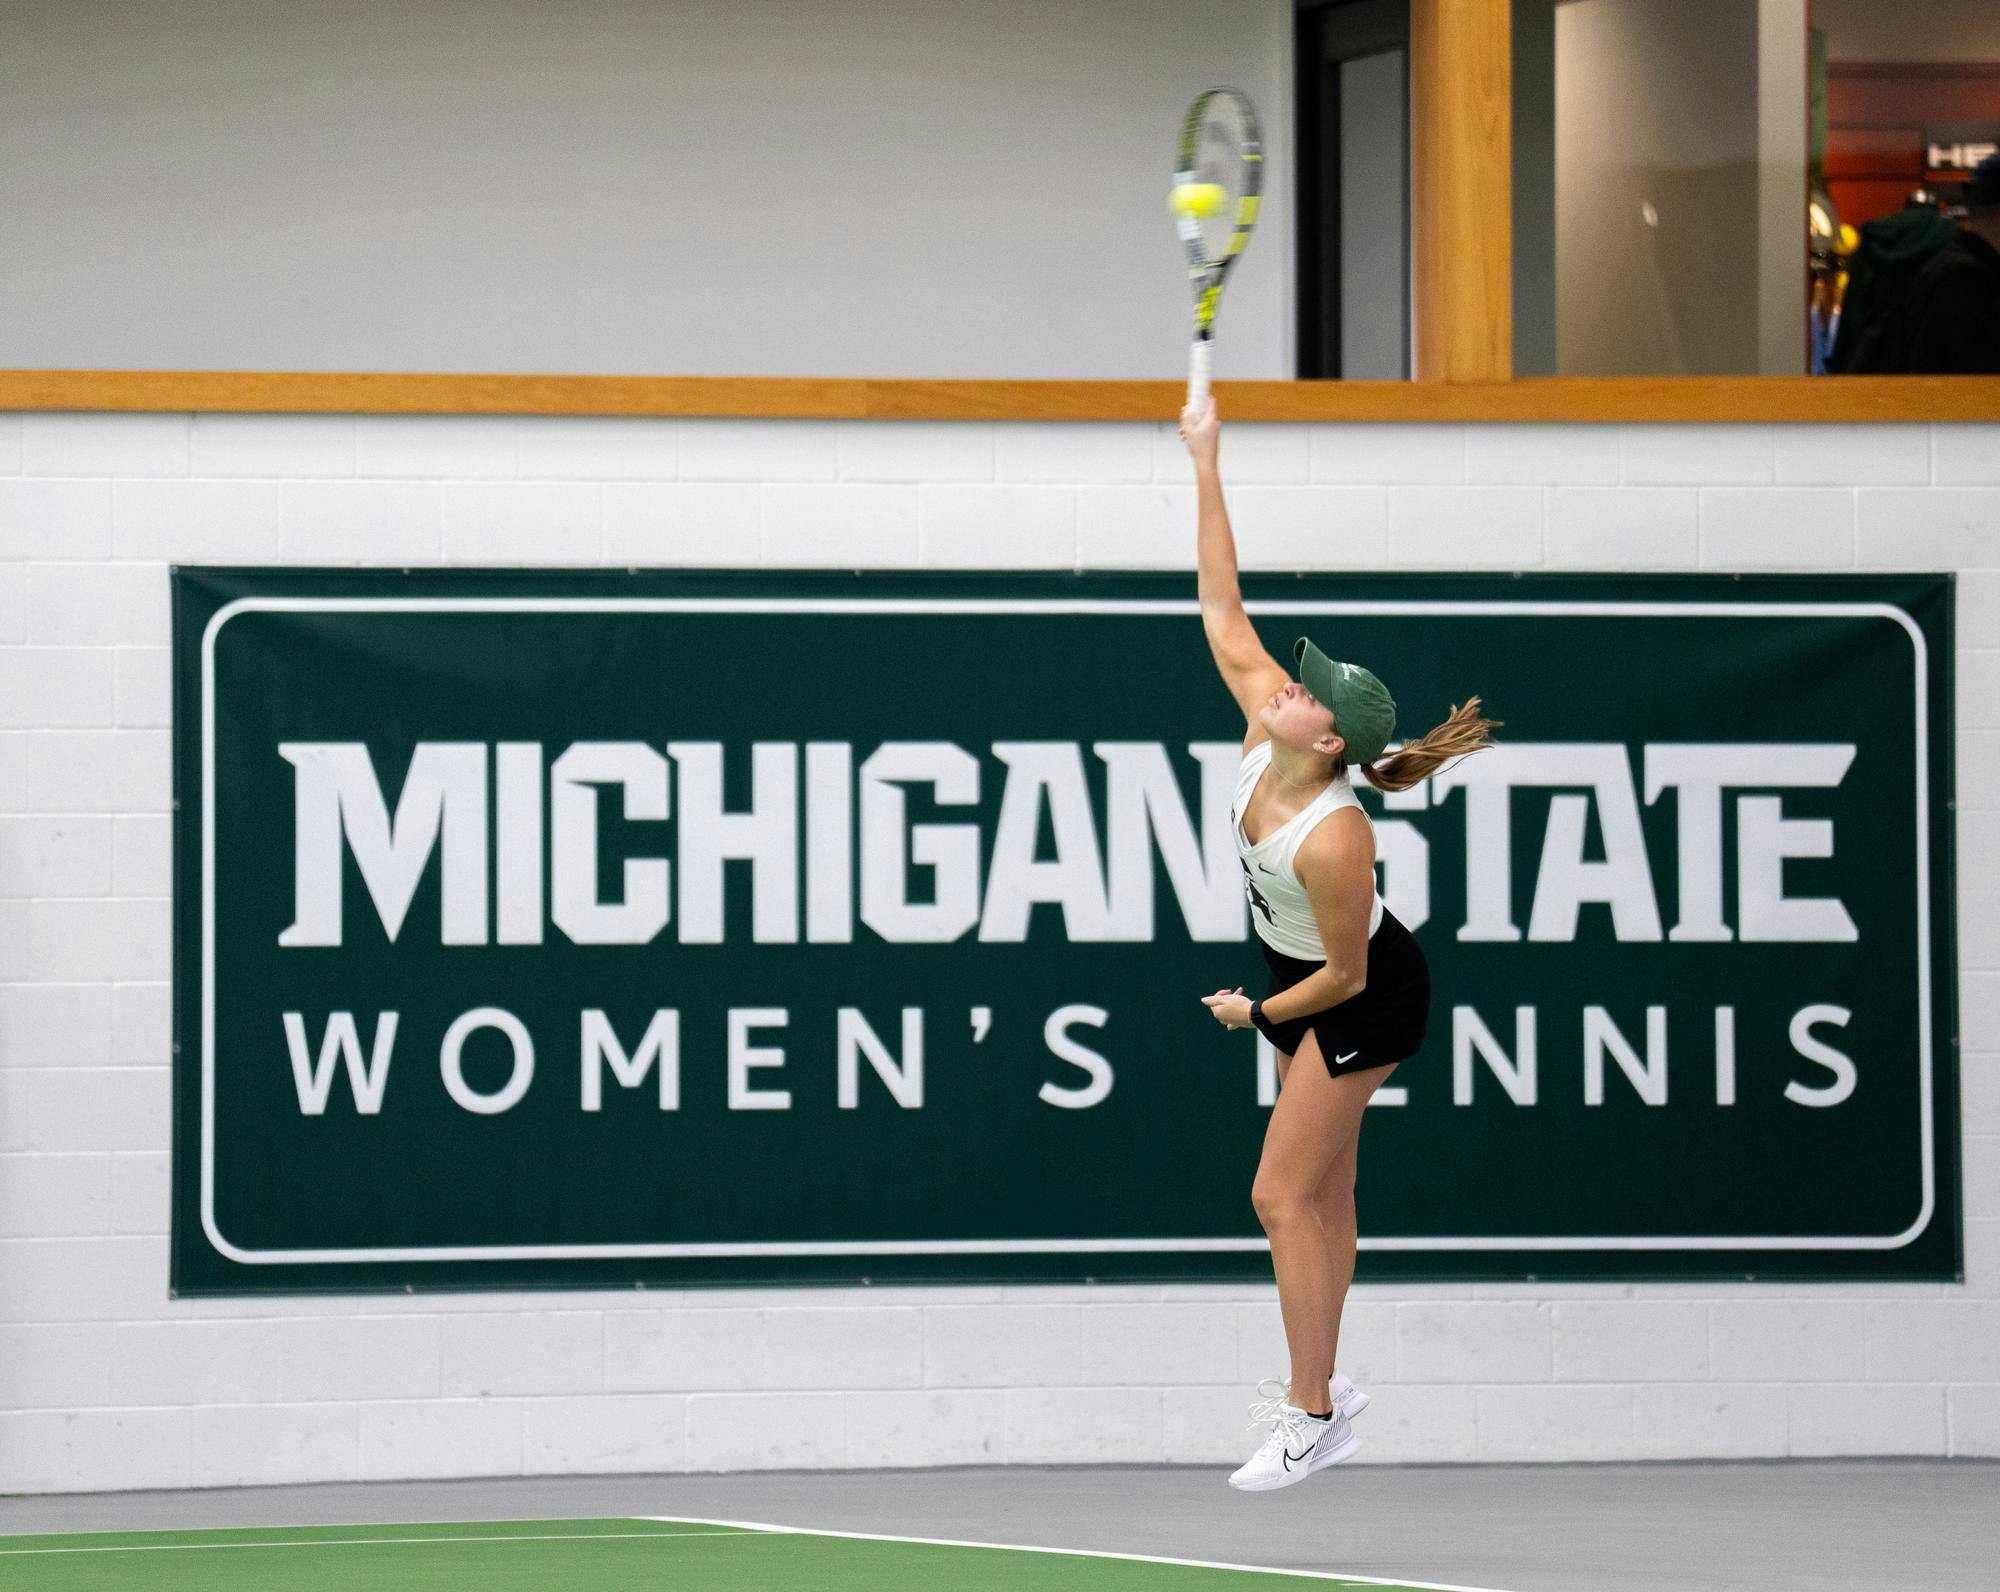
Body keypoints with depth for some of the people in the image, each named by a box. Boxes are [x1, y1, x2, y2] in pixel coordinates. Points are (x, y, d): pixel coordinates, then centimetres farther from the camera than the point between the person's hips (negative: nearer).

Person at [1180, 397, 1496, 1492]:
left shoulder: (1334, 841, -36)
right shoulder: (1263, 726, -18)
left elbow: (1344, 975, -24)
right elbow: (1222, 609, -9)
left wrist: (1260, 1013, -8)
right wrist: (1206, 467, -10)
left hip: (1362, 1001, -8)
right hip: (1305, 979, 8)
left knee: (1283, 1194, -8)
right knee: (1324, 1196, 14)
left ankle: (1312, 1419, -2)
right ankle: (1317, 1388, 22)